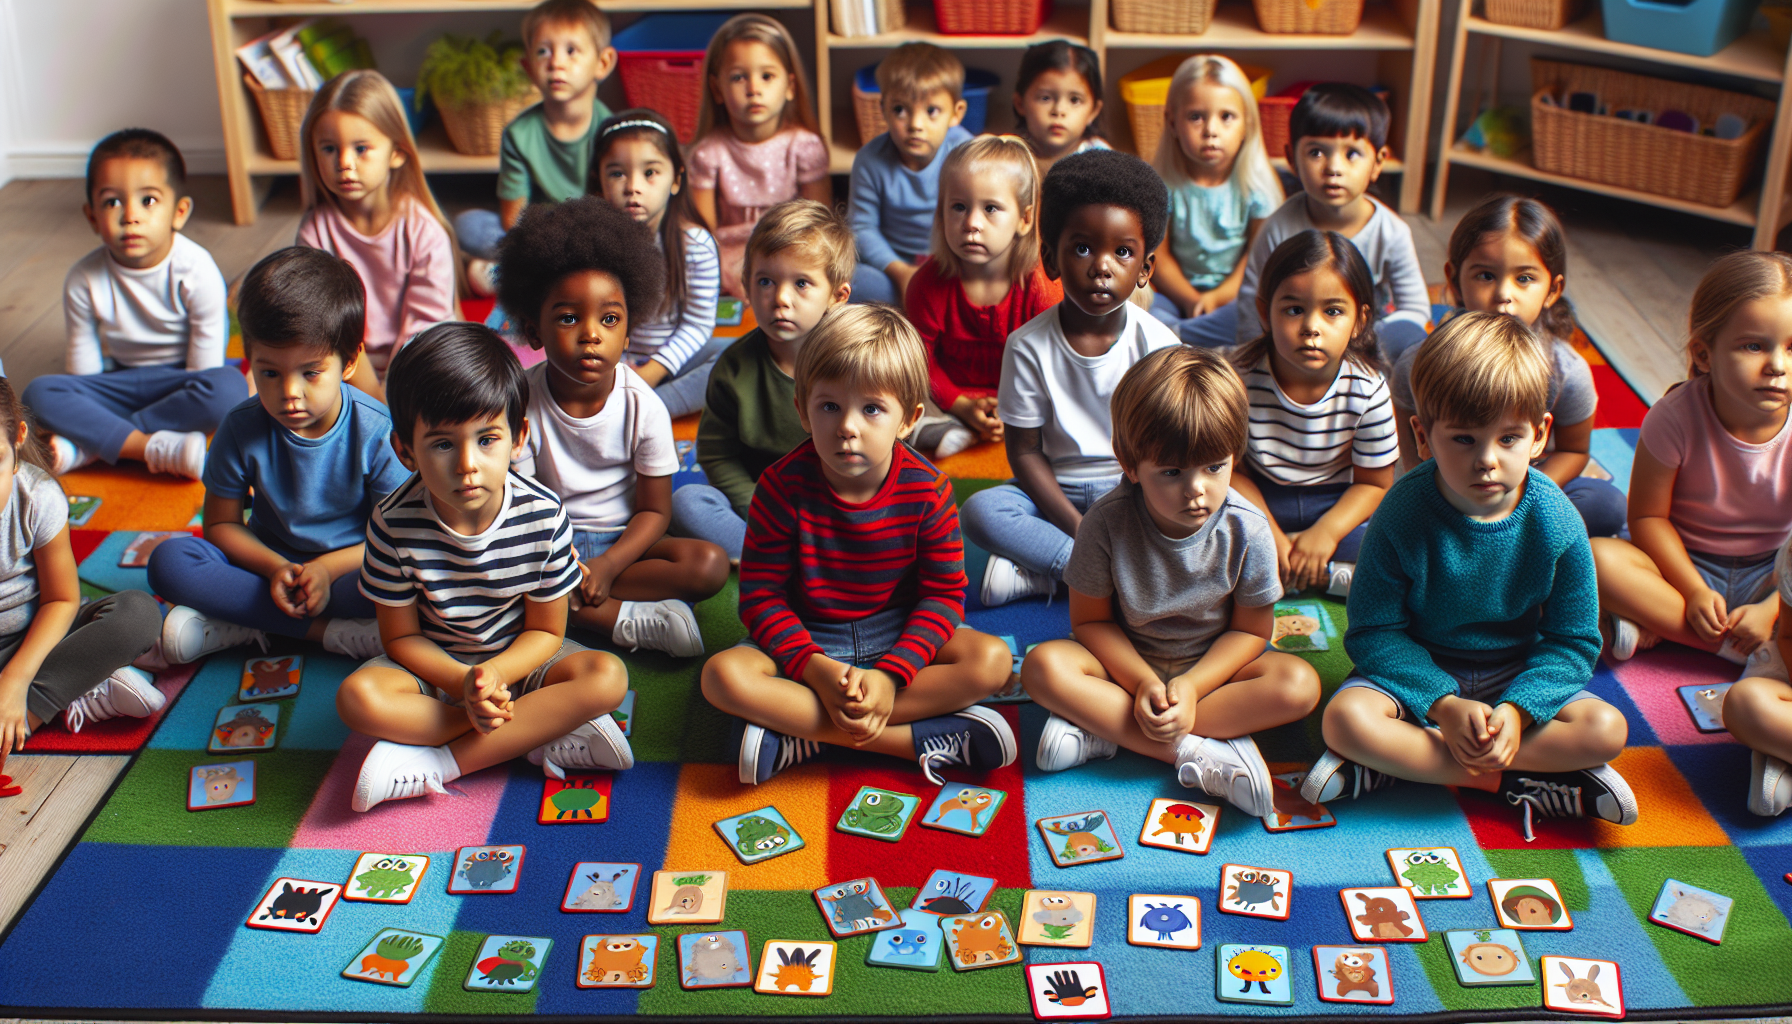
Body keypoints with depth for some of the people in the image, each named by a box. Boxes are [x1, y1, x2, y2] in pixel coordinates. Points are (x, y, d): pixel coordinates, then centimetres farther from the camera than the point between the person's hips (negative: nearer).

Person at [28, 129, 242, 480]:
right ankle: (156, 448, -32)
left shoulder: (196, 271, -18)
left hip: (179, 380, -2)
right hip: (123, 382, 3)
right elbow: (83, 360, -1)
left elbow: (205, 358, -16)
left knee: (229, 388, -35)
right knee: (39, 393, -20)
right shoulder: (84, 280, -10)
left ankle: (85, 446, -29)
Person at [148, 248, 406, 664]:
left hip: (349, 566, -3)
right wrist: (276, 568, -19)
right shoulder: (242, 430, -9)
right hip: (270, 562, 3)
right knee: (168, 560, -22)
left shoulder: (378, 432, -16)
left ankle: (249, 624, -25)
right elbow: (222, 524, -1)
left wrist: (328, 568, -26)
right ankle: (324, 630, -26)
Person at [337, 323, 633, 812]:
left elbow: (545, 630, -9)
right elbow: (401, 635, -9)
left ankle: (437, 764, -26)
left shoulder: (544, 516, -19)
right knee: (358, 698, -30)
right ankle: (546, 733, -25)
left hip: (518, 657, 0)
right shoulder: (395, 523, -20)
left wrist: (494, 673, -29)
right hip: (434, 663, 0)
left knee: (607, 676, -28)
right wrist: (464, 682, -27)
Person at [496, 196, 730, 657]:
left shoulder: (644, 406, -12)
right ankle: (628, 619, -30)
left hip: (622, 540, 0)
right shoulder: (524, 400, -12)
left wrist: (607, 567, -23)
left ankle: (575, 599, -27)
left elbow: (654, 510, -7)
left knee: (709, 564, -25)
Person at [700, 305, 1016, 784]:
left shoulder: (927, 489, -13)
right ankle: (920, 740, -29)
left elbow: (943, 593, -9)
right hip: (806, 641, -1)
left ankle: (801, 737, -27)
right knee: (723, 676, -29)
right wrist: (815, 669, -27)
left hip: (899, 636, 1)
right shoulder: (784, 486, -16)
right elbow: (761, 594, -11)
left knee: (992, 660, -25)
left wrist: (891, 676, -25)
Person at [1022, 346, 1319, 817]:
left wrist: (1192, 686, -23)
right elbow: (1091, 620, -9)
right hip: (1128, 663, -1)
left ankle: (1102, 729, -29)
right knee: (1043, 667, -28)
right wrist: (1142, 684, -23)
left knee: (1300, 684, -27)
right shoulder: (1106, 523, -20)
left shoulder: (1247, 530, -18)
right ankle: (1196, 752, -30)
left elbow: (1251, 630, -8)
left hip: (1214, 667, 1)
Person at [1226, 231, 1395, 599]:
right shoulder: (1241, 377, -20)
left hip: (1337, 503, -1)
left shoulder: (1367, 389, -18)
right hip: (1260, 500, 1)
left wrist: (1326, 532, -22)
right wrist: (1269, 535, -20)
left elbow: (1374, 483, -7)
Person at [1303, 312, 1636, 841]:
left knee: (1606, 728, -23)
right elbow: (1373, 631, -14)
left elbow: (1573, 640, -7)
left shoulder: (1557, 522, -15)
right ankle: (1507, 779, -20)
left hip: (1518, 676, 2)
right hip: (1420, 672, -2)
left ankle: (1396, 763, -24)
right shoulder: (1403, 514, -19)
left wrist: (1516, 710, -23)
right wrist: (1443, 704, -25)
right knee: (1345, 718, -30)